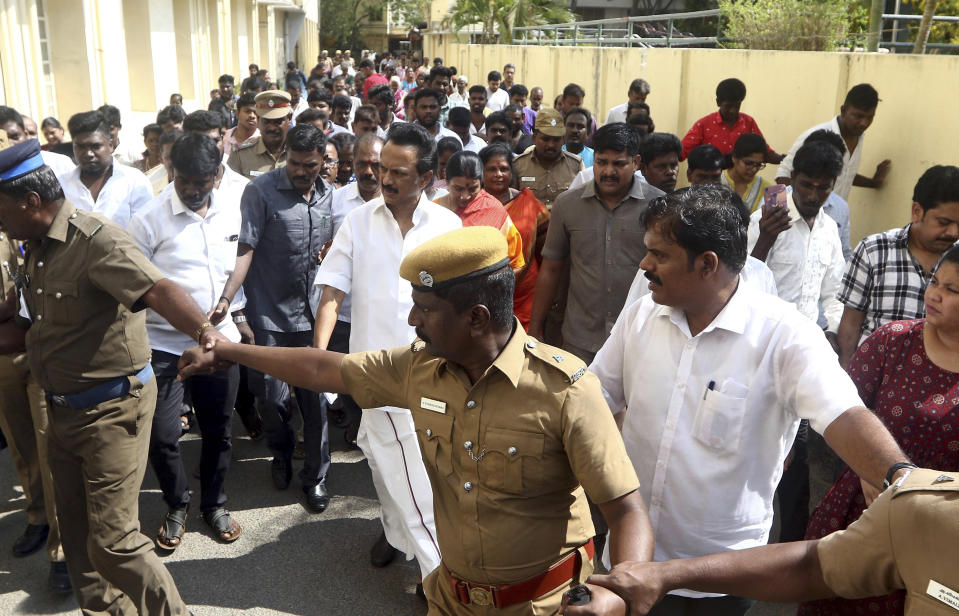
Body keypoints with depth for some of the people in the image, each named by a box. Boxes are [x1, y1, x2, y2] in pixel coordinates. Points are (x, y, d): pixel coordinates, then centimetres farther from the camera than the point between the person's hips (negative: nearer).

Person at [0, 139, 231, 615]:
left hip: (111, 409, -9)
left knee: (113, 542, -6)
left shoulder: (94, 238, -22)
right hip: (63, 409, 9)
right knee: (77, 535, 17)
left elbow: (157, 290, -38)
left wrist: (205, 331, -54)